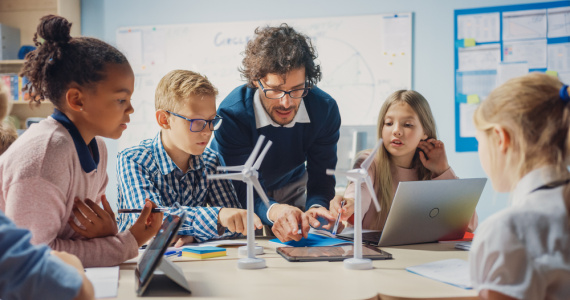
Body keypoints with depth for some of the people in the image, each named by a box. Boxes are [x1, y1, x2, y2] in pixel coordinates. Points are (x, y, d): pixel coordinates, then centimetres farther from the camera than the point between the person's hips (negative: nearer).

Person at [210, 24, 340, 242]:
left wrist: (316, 207, -40)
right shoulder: (232, 114, -32)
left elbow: (321, 179, -16)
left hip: (291, 188, 3)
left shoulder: (325, 109, -23)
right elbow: (240, 191, -32)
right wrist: (273, 210, -54)